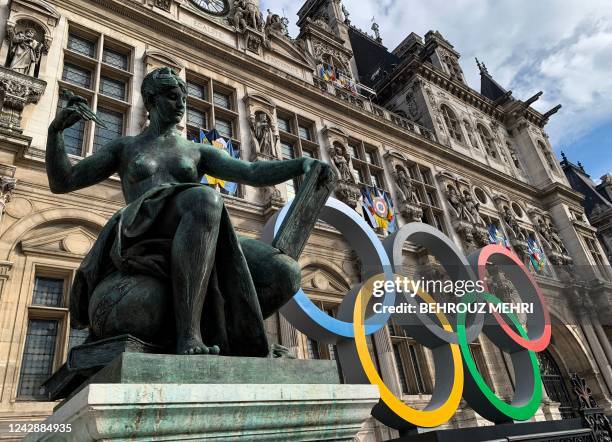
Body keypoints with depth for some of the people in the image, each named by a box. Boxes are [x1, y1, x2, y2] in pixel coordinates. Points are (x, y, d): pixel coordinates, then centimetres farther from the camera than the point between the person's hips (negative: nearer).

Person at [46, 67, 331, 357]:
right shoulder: (124, 148, 24)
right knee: (205, 199, -38)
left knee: (285, 274, -24)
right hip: (142, 243, -2)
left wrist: (303, 164, -9)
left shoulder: (198, 152, 25)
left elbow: (254, 174, 8)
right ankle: (187, 336, -33)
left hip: (200, 253, 3)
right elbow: (60, 182, 19)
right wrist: (55, 129, 3)